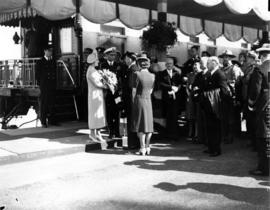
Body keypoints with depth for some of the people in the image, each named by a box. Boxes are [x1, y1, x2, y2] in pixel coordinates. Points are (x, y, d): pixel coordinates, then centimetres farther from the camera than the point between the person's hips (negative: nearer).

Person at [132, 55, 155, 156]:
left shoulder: (137, 74, -11)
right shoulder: (152, 76, 3)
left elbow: (134, 90, -6)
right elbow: (151, 90, 8)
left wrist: (134, 101, 8)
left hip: (139, 100, -4)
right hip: (148, 100, 4)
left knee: (140, 125, 1)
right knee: (148, 124, 10)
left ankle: (142, 148, 1)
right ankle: (147, 147, 14)